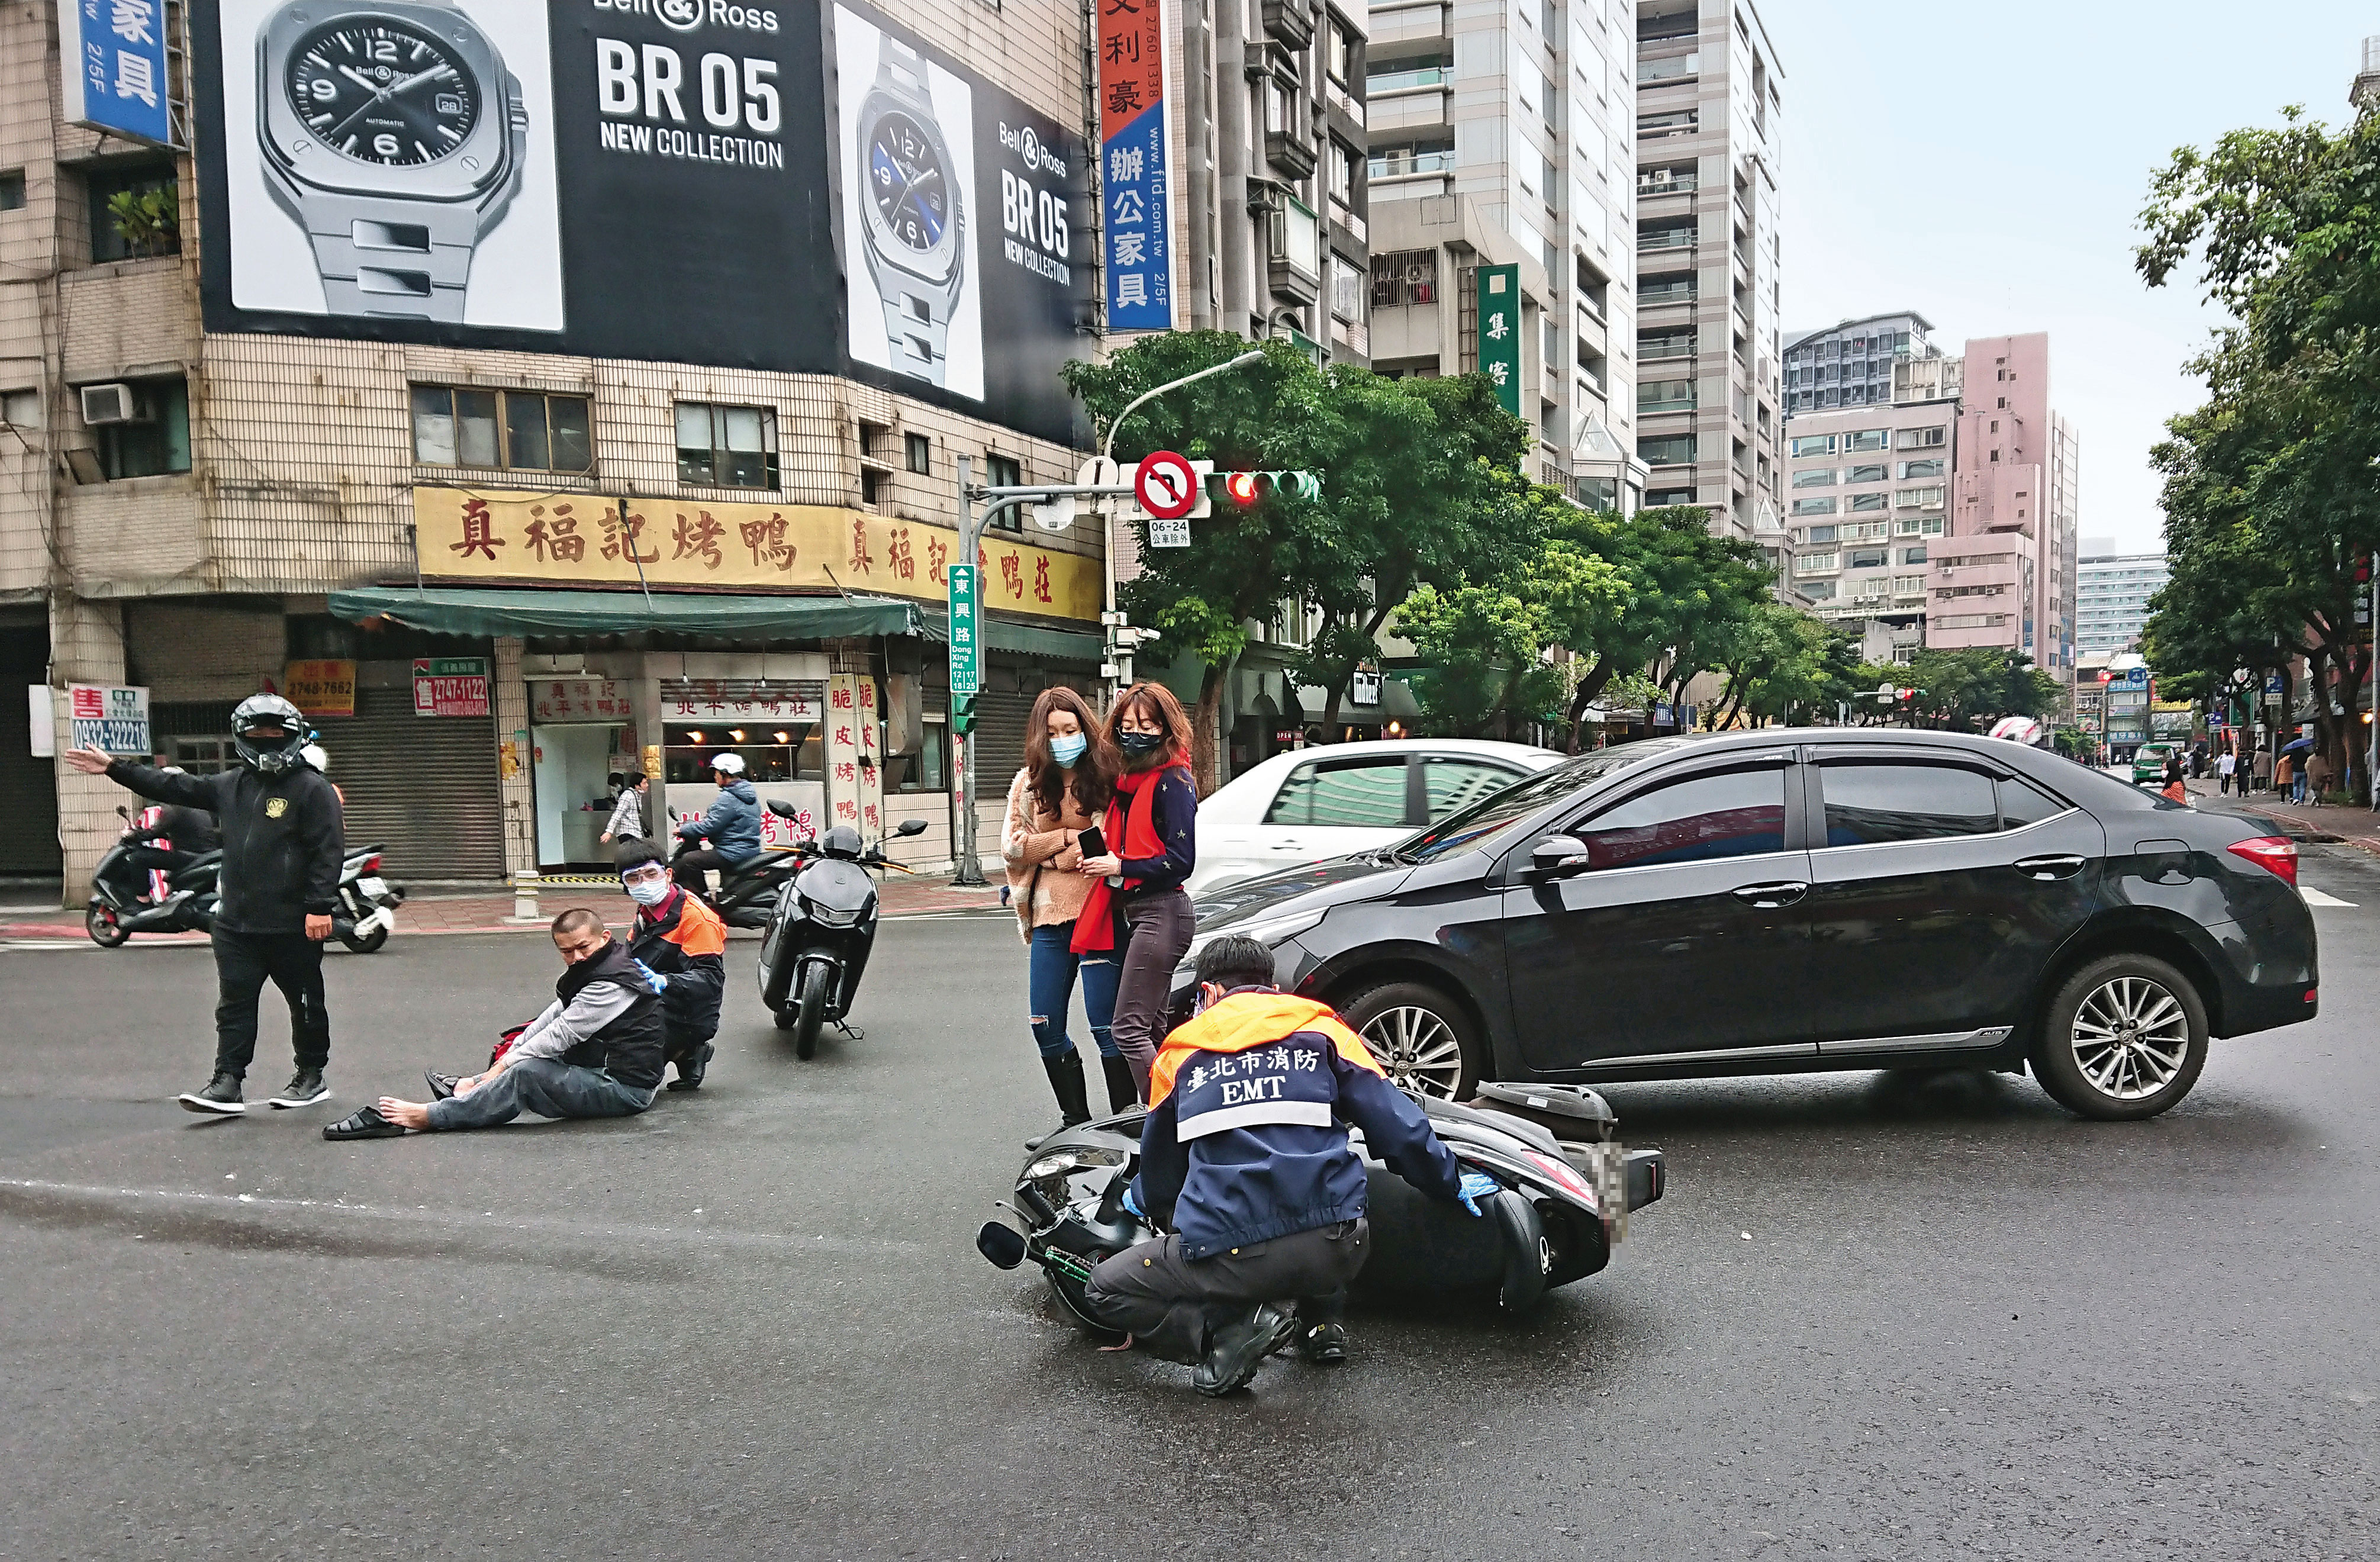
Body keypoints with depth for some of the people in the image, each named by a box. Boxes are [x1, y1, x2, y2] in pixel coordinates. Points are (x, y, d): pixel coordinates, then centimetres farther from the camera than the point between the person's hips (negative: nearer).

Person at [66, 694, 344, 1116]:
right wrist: (113, 768, 15)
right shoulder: (231, 785, 13)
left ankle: (312, 1077, 22)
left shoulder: (312, 788, -9)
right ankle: (227, 1082, 5)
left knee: (306, 1002, 8)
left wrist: (320, 907, -20)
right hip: (236, 923, 6)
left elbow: (329, 851, -14)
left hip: (293, 926, -6)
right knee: (234, 1004, 4)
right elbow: (175, 788, 18)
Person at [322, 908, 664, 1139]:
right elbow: (551, 1018, 13)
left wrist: (503, 1067, -8)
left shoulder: (610, 985, -17)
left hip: (626, 1087, -10)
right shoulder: (593, 971, 15)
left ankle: (427, 1116, -15)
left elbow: (558, 1035, -16)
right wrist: (507, 1060, 3)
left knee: (527, 1074, -22)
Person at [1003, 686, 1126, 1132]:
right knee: (1046, 1027, 7)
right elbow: (1011, 845, 4)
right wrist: (1067, 837, -6)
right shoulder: (1029, 782, 11)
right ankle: (1075, 1120, 22)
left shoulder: (1107, 777, -3)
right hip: (1048, 915, 5)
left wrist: (1048, 853, -8)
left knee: (1106, 1025, -5)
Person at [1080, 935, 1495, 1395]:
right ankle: (1322, 1322, 22)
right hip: (1336, 1254, 3)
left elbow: (1160, 1171, 27)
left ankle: (1230, 1328, -3)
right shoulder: (1322, 1031, 13)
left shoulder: (1180, 1052, 15)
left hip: (1227, 1258, -3)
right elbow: (1399, 1128, 9)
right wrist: (1453, 1185, 26)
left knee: (1105, 1292, 18)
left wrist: (1144, 1201, 50)